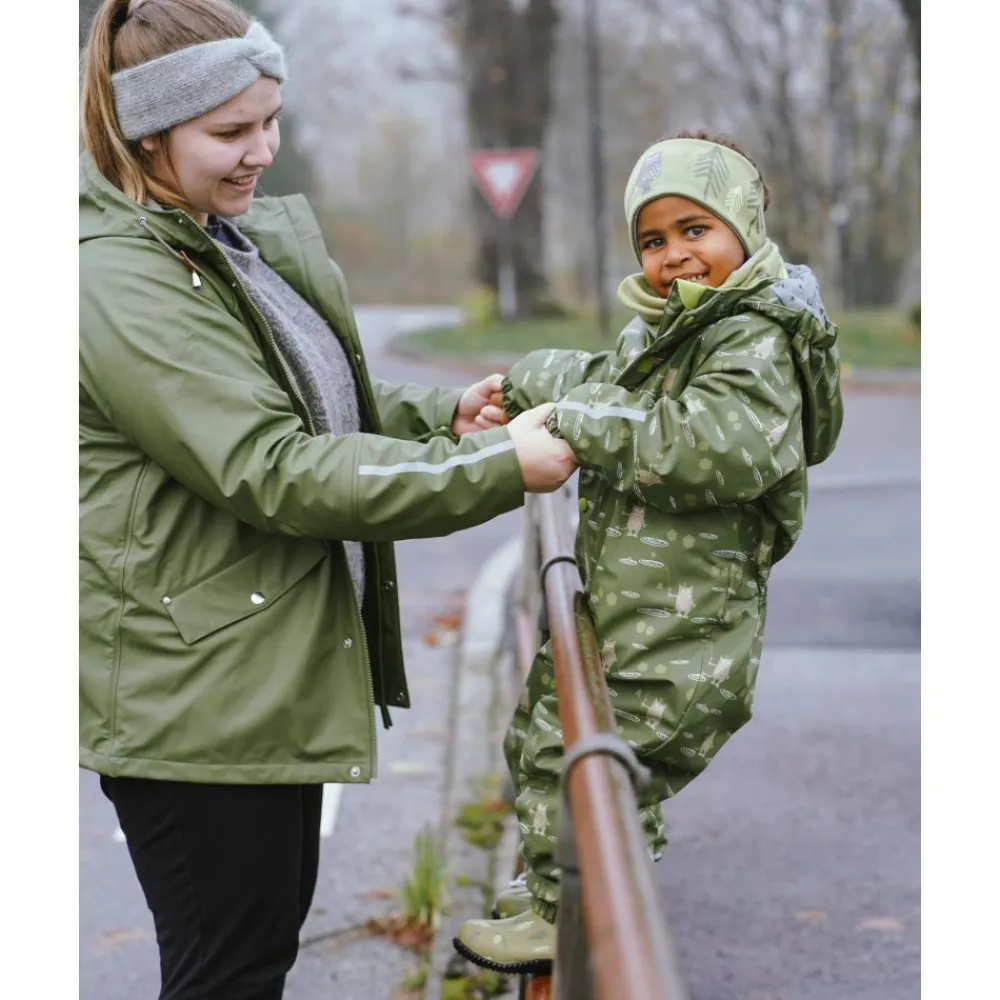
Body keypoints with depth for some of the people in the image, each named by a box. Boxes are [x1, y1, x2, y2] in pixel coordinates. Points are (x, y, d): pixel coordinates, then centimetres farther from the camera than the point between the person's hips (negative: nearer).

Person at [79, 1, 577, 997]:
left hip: (272, 674, 10)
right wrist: (496, 466, -24)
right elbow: (270, 470, -25)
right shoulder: (120, 280, -19)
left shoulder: (240, 240, 12)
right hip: (194, 694, -10)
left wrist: (444, 415, 4)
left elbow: (314, 405, 23)